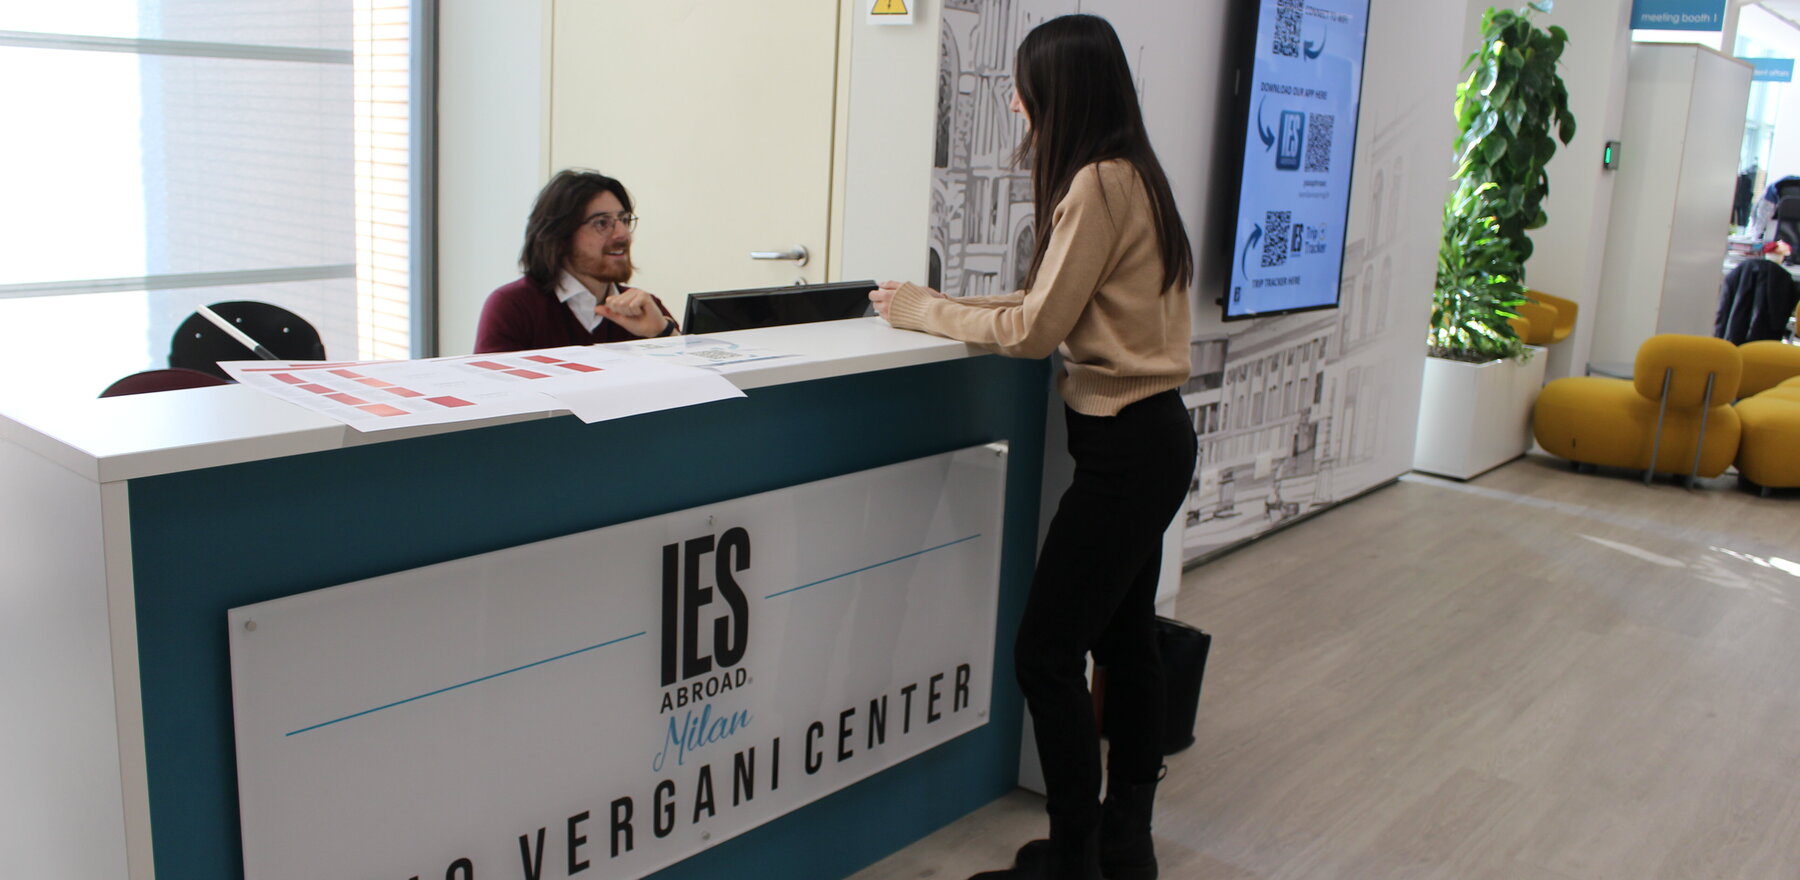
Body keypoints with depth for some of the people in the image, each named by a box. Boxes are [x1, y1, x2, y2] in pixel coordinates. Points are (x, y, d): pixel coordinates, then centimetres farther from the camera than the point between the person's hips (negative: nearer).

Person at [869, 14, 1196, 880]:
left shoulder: (1098, 183, -17)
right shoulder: (1129, 174, 13)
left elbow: (1035, 329, -16)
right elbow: (1055, 306, 14)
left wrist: (926, 311, -4)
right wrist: (944, 305, 11)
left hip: (1126, 444, -10)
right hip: (1150, 432, 10)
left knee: (1046, 653, -4)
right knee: (1125, 639, 17)